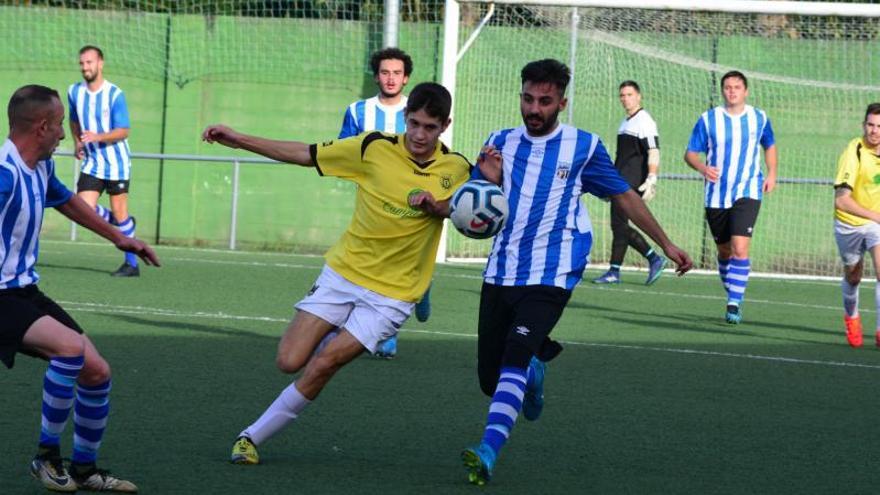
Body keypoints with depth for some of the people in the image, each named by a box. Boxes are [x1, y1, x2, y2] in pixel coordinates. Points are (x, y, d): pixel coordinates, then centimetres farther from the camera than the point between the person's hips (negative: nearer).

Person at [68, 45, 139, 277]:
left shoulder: (115, 94, -13)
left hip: (116, 163, -4)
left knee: (119, 213, 0)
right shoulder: (74, 92, 2)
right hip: (92, 163, 4)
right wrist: (77, 143, 6)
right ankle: (123, 224, 20)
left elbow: (123, 131, -16)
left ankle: (131, 263, 12)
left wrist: (97, 137, -31)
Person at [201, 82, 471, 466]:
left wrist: (435, 204, -14)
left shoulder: (456, 169, -5)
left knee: (321, 365, -14)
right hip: (342, 273, 1)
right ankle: (335, 339, 26)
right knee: (289, 360, -9)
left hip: (391, 294, -1)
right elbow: (305, 154, 0)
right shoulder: (376, 148, -7)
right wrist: (237, 140, -4)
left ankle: (253, 437, 2)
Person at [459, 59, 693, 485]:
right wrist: (488, 180, -13)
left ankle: (488, 453, -31)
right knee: (490, 380, 6)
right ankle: (534, 368, 40)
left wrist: (666, 244, 14)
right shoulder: (500, 143, 8)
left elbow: (624, 196, 12)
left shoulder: (583, 146, 1)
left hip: (550, 278, -4)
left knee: (513, 360, -24)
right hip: (500, 273, 4)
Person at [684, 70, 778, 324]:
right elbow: (690, 153, 0)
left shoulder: (759, 118, 3)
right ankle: (733, 298, 31)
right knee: (724, 251, 11)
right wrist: (703, 168, -21)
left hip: (747, 193, -1)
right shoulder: (708, 120, -1)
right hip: (716, 196, 1)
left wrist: (771, 174, 9)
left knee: (740, 248, -19)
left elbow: (770, 145, 23)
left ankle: (735, 304, -19)